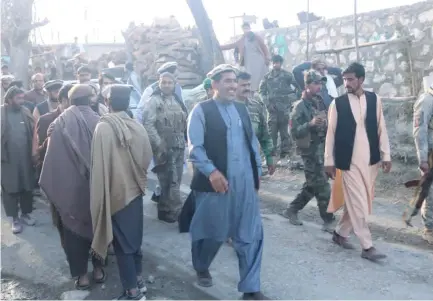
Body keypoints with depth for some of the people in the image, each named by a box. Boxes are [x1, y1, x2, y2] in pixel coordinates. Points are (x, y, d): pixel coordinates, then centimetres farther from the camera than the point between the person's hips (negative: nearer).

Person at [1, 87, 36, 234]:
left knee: (27, 187, 13)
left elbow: (33, 133, 1)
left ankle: (26, 213, 31)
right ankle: (15, 218, 21)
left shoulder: (25, 112, 2)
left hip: (26, 159, 3)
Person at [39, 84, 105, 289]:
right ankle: (98, 268, 28)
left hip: (70, 188, -1)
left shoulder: (61, 123, -10)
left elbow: (53, 159, -11)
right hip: (96, 186, 1)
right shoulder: (98, 121, -8)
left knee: (74, 229, 13)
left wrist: (50, 186, -3)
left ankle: (81, 274, 19)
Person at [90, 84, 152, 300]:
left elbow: (100, 165, -16)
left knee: (122, 242, 6)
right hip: (135, 190, 5)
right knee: (134, 237, 20)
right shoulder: (137, 127, -5)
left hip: (115, 193, -5)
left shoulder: (103, 127, -19)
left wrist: (100, 197, -6)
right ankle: (138, 280, 32)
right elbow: (147, 159, 4)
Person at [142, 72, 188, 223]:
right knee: (172, 181, -5)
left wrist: (185, 141, 9)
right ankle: (175, 210, 5)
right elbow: (148, 124, -14)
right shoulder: (154, 101, -6)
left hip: (179, 146, 7)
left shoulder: (177, 100, 14)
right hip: (164, 147, -7)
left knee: (175, 180, 12)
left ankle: (166, 209, 24)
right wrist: (159, 145, -18)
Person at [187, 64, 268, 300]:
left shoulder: (241, 109, 13)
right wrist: (211, 172, -21)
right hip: (216, 181, -5)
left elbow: (252, 141, 16)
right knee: (212, 231, 11)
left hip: (245, 183, 5)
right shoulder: (201, 110, -5)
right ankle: (201, 268, 42)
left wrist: (257, 170, 13)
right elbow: (195, 147, -12)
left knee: (251, 235, 5)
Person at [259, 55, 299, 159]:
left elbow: (298, 86, 4)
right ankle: (271, 153, 9)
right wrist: (267, 103, -4)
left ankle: (285, 153, 9)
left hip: (284, 108, -1)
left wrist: (292, 100, -3)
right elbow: (262, 92, 7)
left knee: (284, 131, 3)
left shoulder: (287, 75, 3)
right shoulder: (267, 76, 7)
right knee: (272, 131, 2)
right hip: (272, 108, 1)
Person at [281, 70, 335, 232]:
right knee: (323, 188, -2)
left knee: (312, 186, 16)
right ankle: (328, 222, 10)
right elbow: (294, 132, -17)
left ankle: (291, 210, 28)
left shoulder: (319, 101, 7)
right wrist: (310, 124, -29)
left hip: (322, 148, 7)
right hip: (311, 151, -7)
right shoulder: (300, 106, -13)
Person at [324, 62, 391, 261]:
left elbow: (381, 129, 6)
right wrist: (329, 161, -2)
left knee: (357, 202, 12)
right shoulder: (338, 103, -3)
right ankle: (367, 247, 7)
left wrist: (386, 155, 3)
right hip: (349, 160, -3)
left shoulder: (374, 99, 4)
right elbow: (331, 132, -1)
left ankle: (340, 233, 31)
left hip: (370, 159, 4)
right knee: (357, 203, -2)